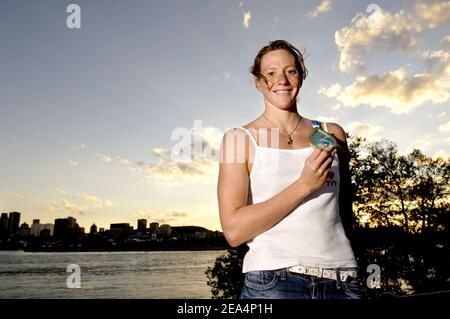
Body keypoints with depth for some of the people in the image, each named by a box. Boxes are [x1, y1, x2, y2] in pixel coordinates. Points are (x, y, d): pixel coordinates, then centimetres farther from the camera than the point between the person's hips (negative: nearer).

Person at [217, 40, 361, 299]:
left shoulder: (332, 134, 7)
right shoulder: (240, 138, -3)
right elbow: (234, 231, -12)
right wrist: (304, 185, -16)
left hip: (341, 280, 4)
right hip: (272, 281, -3)